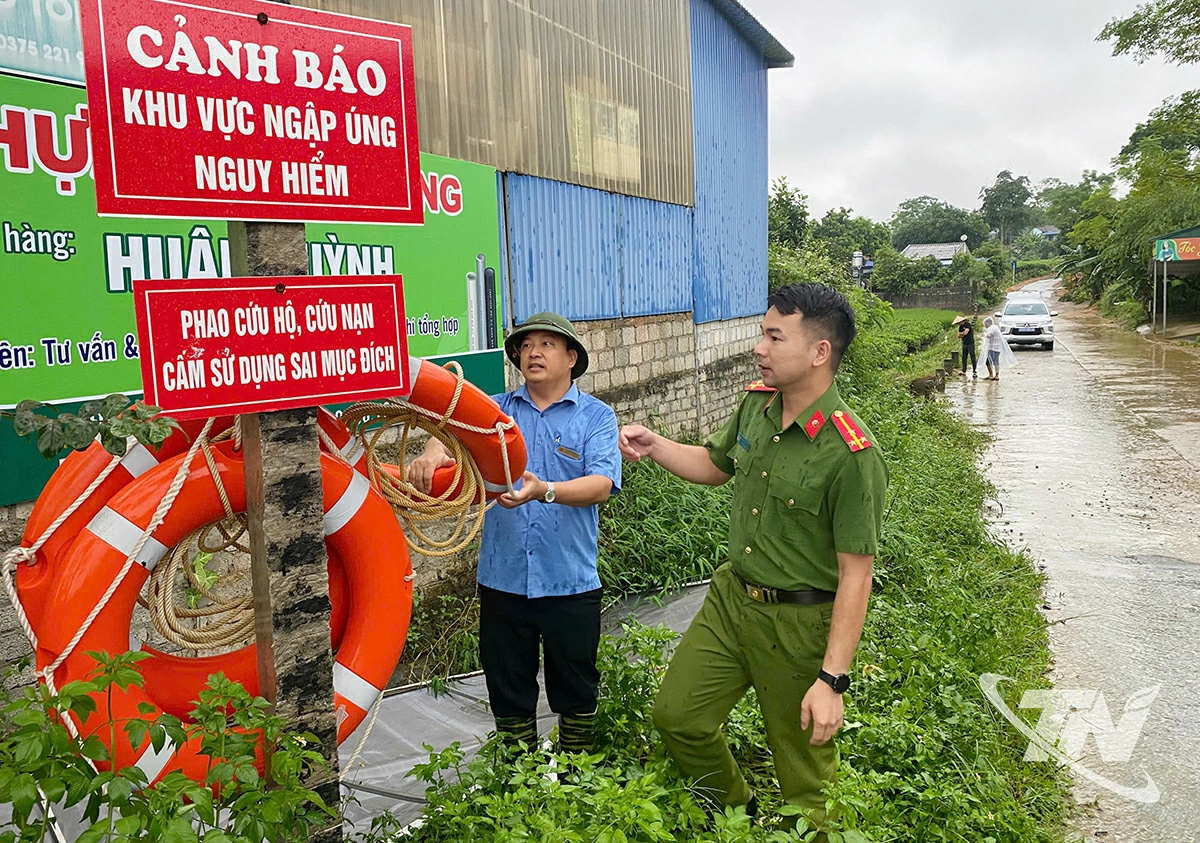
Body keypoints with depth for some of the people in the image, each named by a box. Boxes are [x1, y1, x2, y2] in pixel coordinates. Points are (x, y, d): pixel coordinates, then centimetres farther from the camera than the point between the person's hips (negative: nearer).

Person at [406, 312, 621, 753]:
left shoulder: (596, 416, 1)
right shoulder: (497, 410, 8)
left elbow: (602, 484, -14)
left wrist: (545, 491, -31)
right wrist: (433, 452, -35)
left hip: (570, 581, -2)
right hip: (503, 579, 2)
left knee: (575, 688, 12)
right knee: (507, 686, 14)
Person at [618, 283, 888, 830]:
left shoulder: (850, 453, -25)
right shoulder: (755, 405, -2)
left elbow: (855, 575, -22)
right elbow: (715, 465, 19)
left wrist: (832, 679, -22)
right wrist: (653, 446, 2)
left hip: (799, 621, -7)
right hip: (731, 596, 7)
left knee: (803, 774, 10)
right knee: (676, 715, 16)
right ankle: (736, 812, 42)